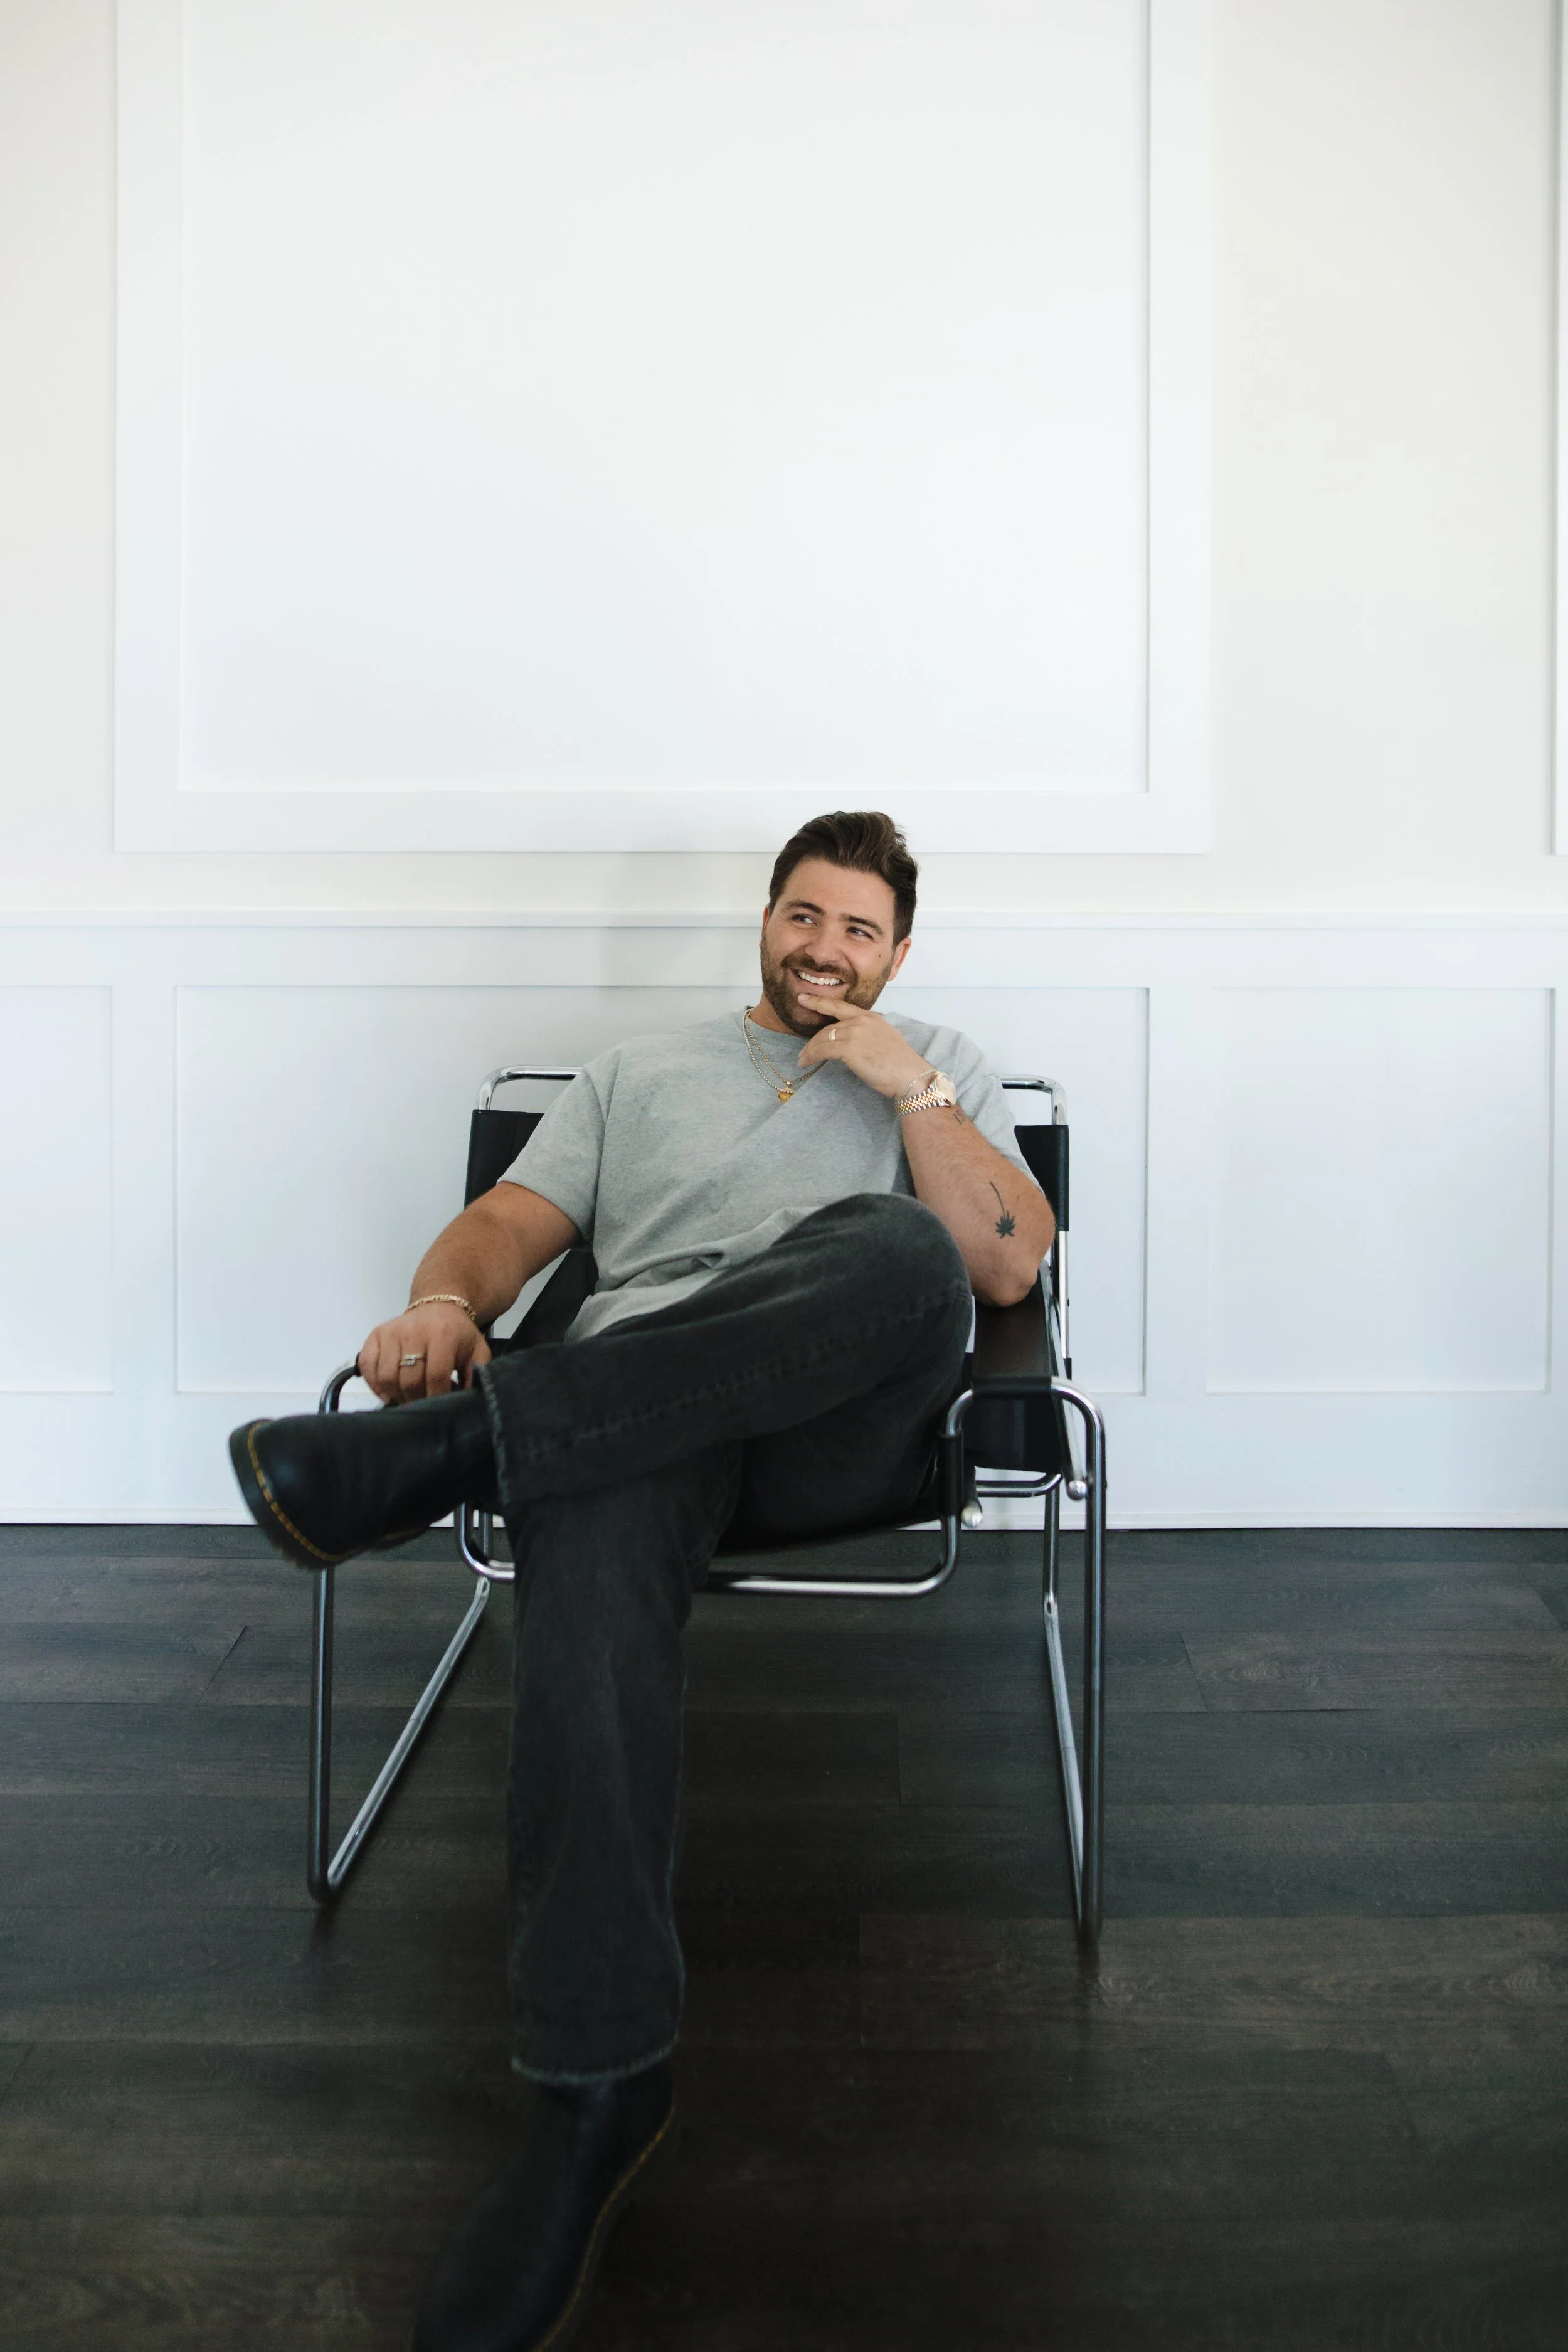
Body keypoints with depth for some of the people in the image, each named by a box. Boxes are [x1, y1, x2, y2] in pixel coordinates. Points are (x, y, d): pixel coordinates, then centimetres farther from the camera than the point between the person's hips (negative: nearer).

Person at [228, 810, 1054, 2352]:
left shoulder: (942, 1069, 28)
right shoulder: (641, 1071, 32)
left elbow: (1008, 1264, 12)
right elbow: (513, 1221, 18)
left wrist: (911, 1088, 4)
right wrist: (445, 1302, -5)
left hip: (849, 1420, 0)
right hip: (636, 1413, 1)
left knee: (896, 1247, -36)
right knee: (592, 1531, -37)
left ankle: (440, 1447, -35)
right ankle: (599, 2086, -35)